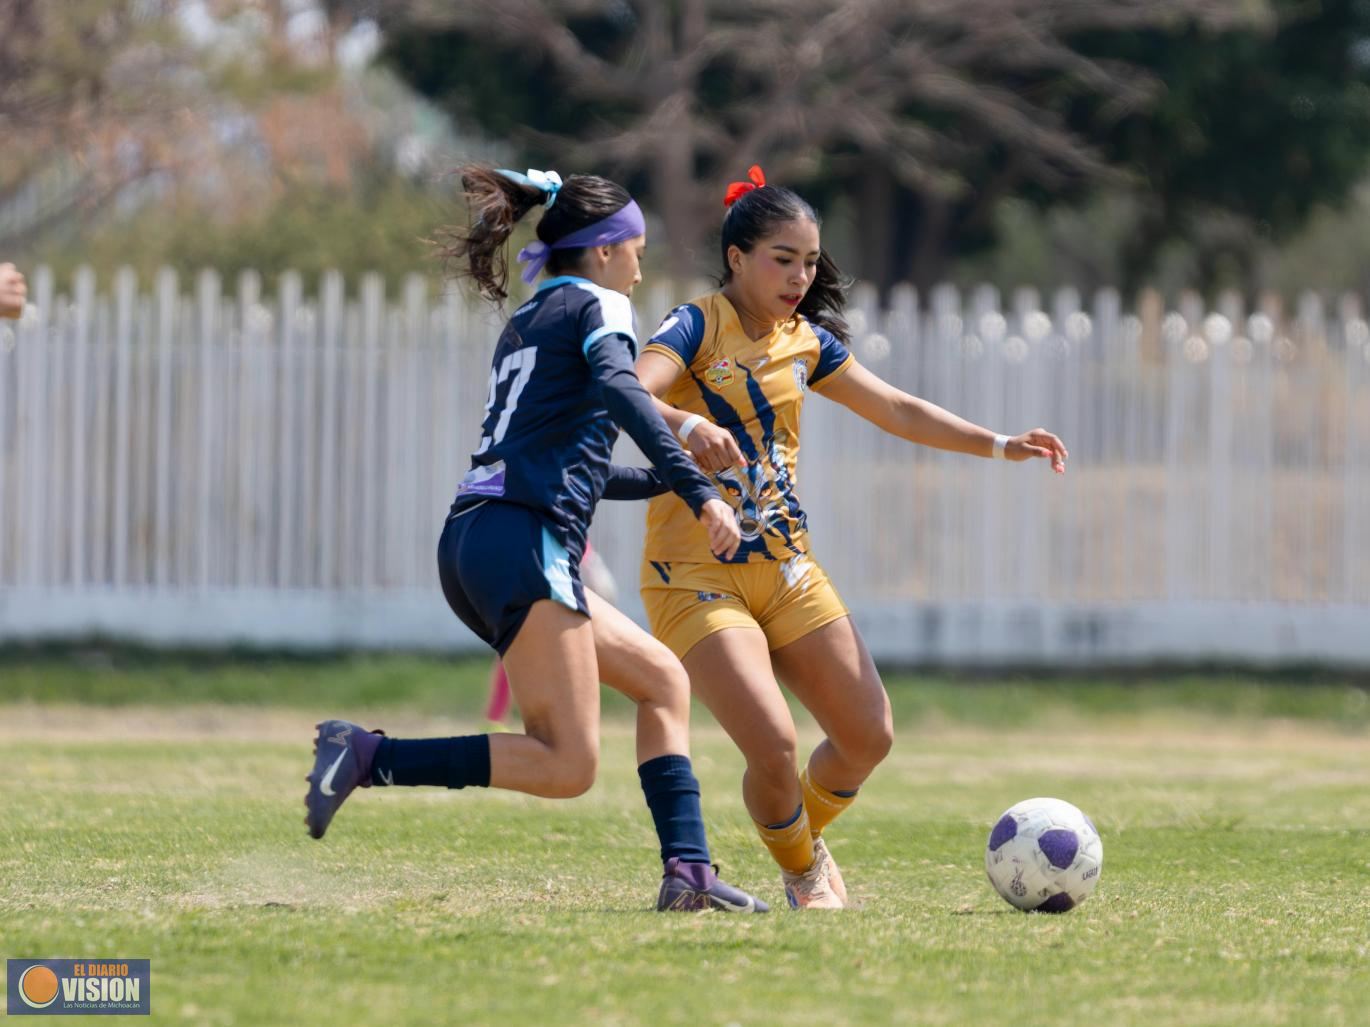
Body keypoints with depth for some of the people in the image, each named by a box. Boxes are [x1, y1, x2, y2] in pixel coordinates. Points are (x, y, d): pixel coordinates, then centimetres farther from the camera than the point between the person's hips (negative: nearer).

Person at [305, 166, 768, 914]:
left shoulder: (523, 324, 28)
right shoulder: (598, 305, 4)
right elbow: (617, 387, -19)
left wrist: (665, 482, 47)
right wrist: (697, 492, -24)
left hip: (470, 544, 9)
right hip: (523, 547, -9)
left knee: (662, 678, 16)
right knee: (567, 767, -10)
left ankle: (686, 873, 6)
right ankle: (367, 757, -17)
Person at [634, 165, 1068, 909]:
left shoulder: (805, 341, 10)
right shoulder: (697, 328, -10)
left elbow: (896, 410, 20)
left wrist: (1000, 446, 13)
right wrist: (685, 424, -48)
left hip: (785, 566, 7)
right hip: (697, 572, -7)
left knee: (869, 737, 3)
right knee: (773, 747, -19)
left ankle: (806, 833, 35)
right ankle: (803, 874, 11)